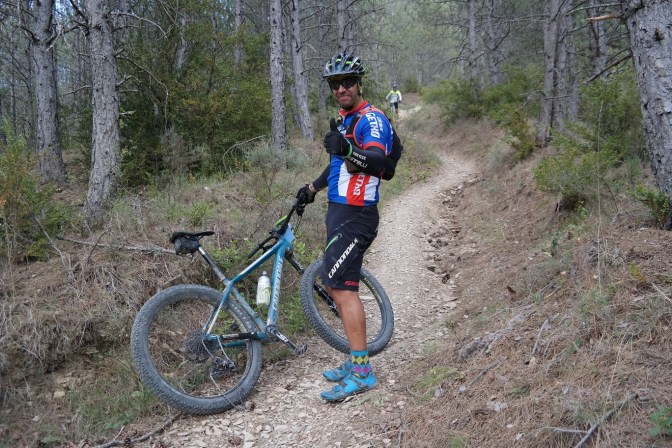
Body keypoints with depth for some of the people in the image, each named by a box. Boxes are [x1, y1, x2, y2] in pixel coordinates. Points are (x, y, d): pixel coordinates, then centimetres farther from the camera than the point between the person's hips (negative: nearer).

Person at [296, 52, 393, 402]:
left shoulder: (371, 119, -12)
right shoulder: (345, 120, 19)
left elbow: (377, 160, -29)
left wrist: (349, 150, -46)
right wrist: (313, 187, 40)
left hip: (354, 216, -10)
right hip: (339, 212, 10)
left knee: (342, 288, -13)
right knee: (334, 285, 12)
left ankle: (362, 372, -8)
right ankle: (355, 362, 21)